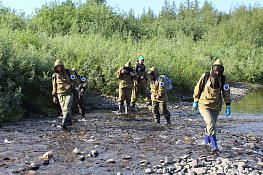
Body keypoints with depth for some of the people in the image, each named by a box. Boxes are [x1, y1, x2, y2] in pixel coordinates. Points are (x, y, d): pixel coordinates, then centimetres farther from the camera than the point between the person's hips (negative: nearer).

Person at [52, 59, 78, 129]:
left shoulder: (69, 72, -1)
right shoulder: (55, 75, 7)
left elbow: (75, 82, 2)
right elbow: (54, 87, 15)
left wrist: (70, 86, -18)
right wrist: (54, 96, 10)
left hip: (69, 94, -3)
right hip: (60, 95, 4)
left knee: (67, 108, -18)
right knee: (64, 110, 6)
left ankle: (64, 123, -26)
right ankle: (69, 122, 22)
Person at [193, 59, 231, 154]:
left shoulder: (223, 79, 1)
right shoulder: (205, 76, -6)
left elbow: (226, 93, 8)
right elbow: (197, 88, 3)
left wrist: (228, 106, 4)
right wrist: (196, 100, 6)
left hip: (216, 107, 3)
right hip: (204, 105, -3)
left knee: (210, 125, 13)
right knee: (211, 125, -17)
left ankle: (206, 140, 41)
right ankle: (215, 146, -12)